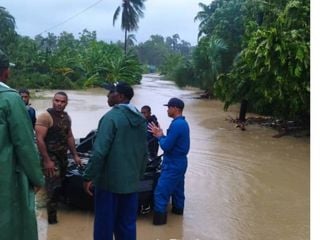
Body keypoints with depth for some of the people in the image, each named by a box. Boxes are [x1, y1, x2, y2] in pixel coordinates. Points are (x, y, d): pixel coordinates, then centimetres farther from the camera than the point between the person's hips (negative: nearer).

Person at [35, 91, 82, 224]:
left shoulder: (66, 117, 10)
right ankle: (52, 219, 0)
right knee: (54, 188, -10)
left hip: (63, 156, 8)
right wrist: (46, 160, -25)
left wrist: (75, 155, 15)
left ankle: (54, 211, 32)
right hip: (50, 157, -8)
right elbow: (39, 139, -21)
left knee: (60, 186, 16)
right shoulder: (45, 116, -16)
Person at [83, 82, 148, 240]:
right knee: (127, 225, 14)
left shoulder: (111, 117, -15)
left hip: (109, 180, -7)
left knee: (104, 225, 5)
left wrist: (89, 177, -12)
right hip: (131, 181, 7)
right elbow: (144, 152, 15)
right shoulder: (140, 119, 10)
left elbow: (99, 151, -20)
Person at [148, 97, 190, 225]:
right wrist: (161, 134, 3)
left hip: (173, 164, -10)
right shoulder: (183, 123, 10)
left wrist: (160, 136, -6)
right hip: (179, 162, 10)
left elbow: (166, 146, -24)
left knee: (161, 191, -5)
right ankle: (178, 209, 36)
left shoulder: (176, 124, -23)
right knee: (177, 188, 22)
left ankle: (159, 217, 0)